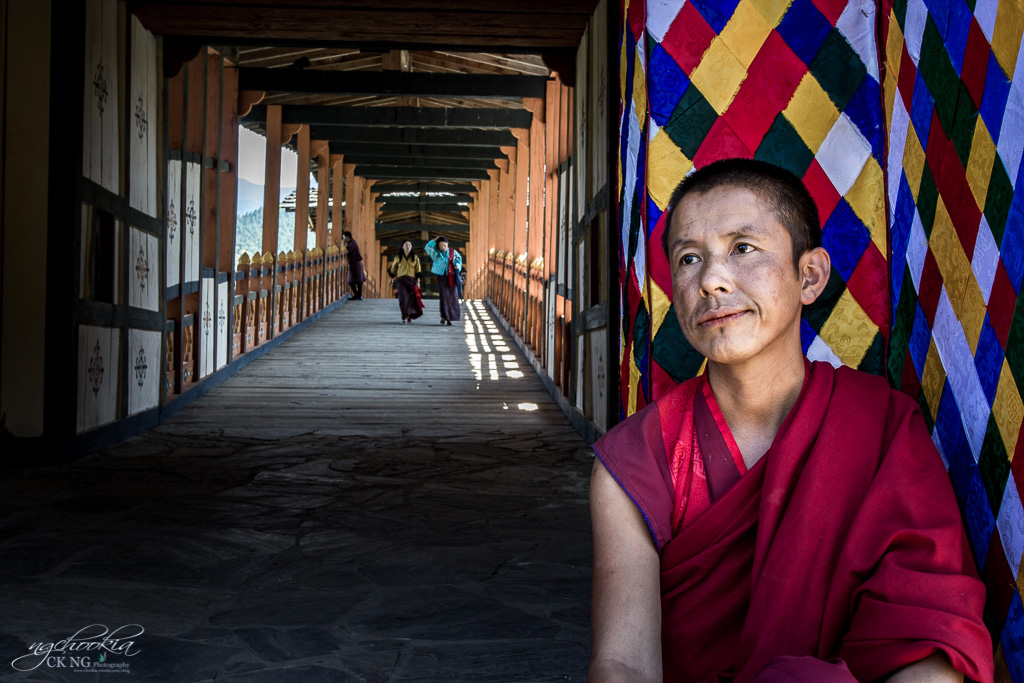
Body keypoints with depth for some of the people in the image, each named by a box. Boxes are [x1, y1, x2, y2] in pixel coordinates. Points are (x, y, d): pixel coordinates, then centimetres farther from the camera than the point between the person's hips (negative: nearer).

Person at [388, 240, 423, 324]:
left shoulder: (415, 258, 8)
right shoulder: (398, 258, 8)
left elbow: (418, 271, 5)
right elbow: (393, 268, 19)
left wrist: (418, 281, -1)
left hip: (411, 280, 1)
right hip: (401, 280, -1)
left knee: (411, 298, 4)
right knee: (402, 297, -15)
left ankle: (409, 315, 28)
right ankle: (404, 318, -15)